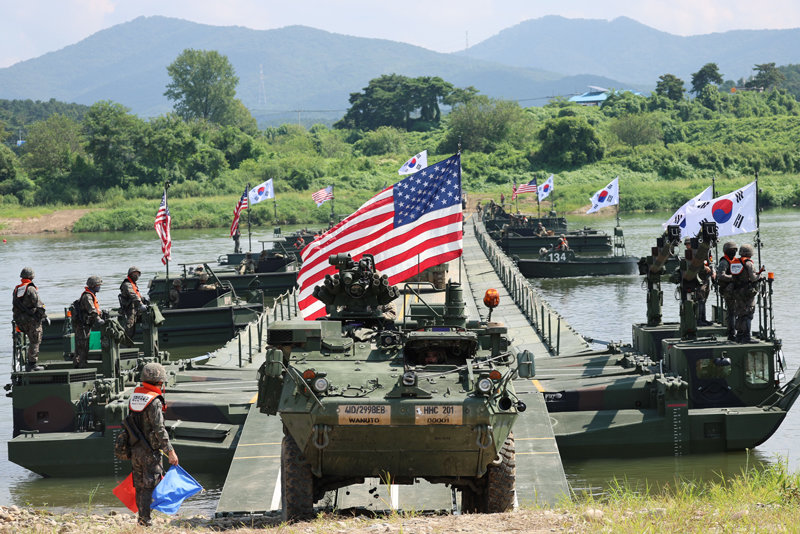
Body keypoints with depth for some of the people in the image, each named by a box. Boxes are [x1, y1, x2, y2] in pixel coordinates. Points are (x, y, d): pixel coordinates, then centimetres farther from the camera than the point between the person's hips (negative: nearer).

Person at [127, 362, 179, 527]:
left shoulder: (134, 397, 7)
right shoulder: (154, 402, -17)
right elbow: (159, 430, -19)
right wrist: (170, 451, -15)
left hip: (134, 449, 8)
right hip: (150, 451, -8)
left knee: (140, 485, 15)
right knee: (150, 486, -3)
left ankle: (141, 518, 22)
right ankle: (145, 520, -6)